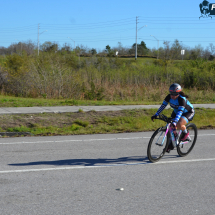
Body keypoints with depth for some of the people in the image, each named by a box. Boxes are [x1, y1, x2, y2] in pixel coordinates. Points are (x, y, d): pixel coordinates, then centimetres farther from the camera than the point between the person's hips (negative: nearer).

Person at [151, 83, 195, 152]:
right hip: (176, 112, 6)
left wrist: (175, 122, -55)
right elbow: (163, 106, -16)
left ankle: (185, 132, 1)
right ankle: (171, 144, 14)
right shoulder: (169, 97, -19)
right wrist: (155, 115, -24)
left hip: (188, 112, -6)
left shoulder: (182, 99, -36)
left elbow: (180, 112, -44)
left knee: (179, 125, -32)